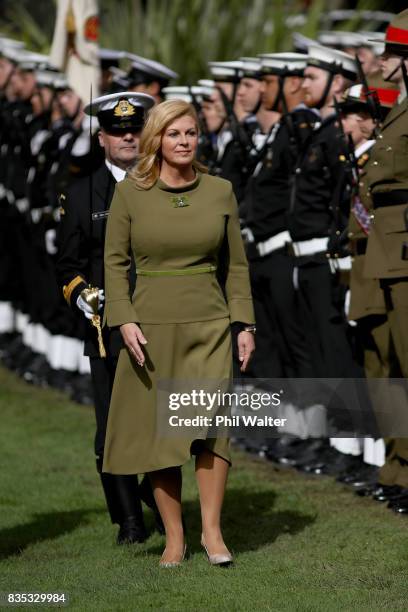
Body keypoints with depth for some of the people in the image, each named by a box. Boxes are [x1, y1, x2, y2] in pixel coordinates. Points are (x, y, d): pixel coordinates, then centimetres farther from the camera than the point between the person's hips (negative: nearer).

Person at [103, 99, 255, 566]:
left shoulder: (219, 191, 5)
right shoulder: (129, 193, 0)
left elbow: (236, 264, 10)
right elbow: (115, 262, 2)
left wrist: (244, 324, 5)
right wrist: (124, 320, -9)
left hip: (209, 323, 1)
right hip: (151, 326, -1)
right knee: (158, 430, 1)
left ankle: (212, 530, -4)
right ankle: (173, 537, 9)